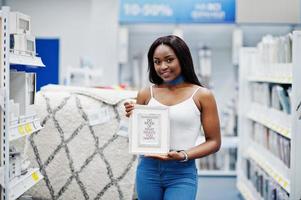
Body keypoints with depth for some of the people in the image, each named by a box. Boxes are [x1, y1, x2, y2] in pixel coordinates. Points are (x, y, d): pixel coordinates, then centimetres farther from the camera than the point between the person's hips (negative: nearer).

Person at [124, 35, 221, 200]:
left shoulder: (202, 95, -3)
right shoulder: (146, 94, 4)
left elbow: (214, 142, 1)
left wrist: (183, 155, -13)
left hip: (182, 173, -3)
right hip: (148, 169, 3)